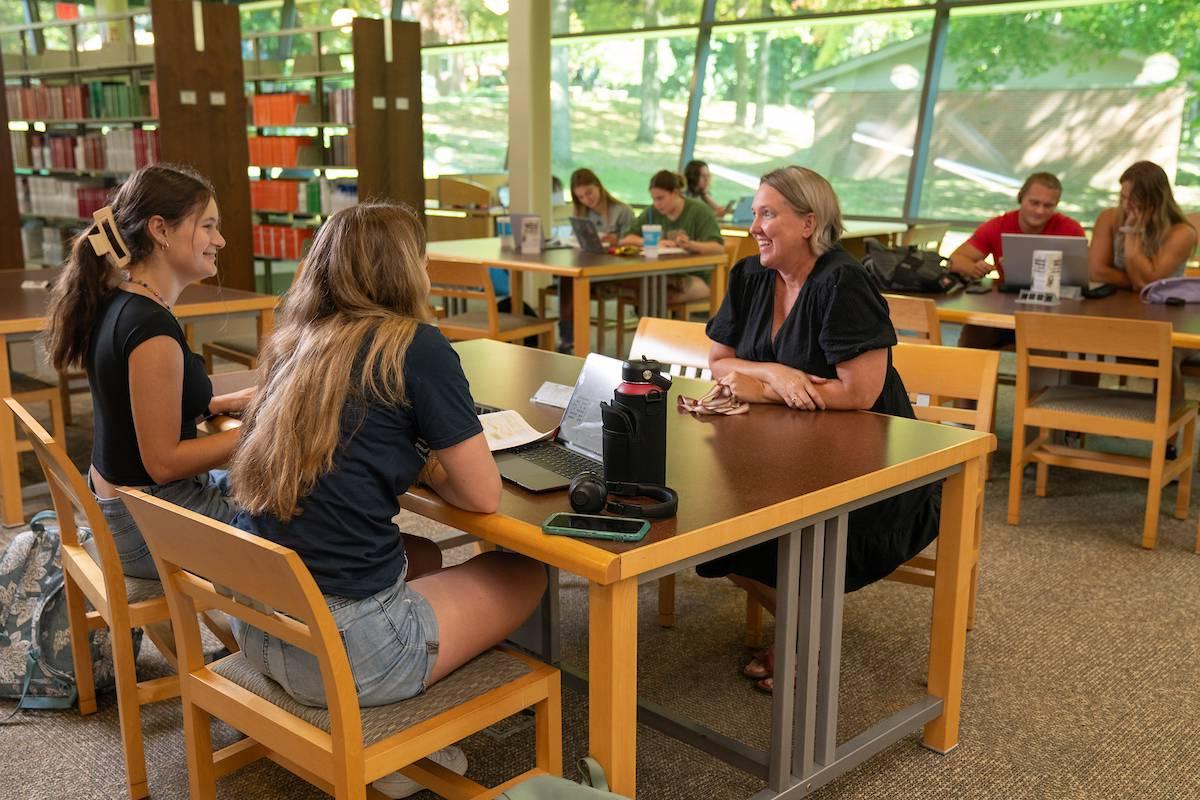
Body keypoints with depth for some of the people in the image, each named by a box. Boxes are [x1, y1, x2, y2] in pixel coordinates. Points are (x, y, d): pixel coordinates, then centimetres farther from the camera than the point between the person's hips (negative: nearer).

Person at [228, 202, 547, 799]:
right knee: (524, 573, 16)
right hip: (342, 649, -7)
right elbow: (483, 495, -7)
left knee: (422, 554, 32)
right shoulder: (416, 346, -11)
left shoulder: (294, 343, 8)